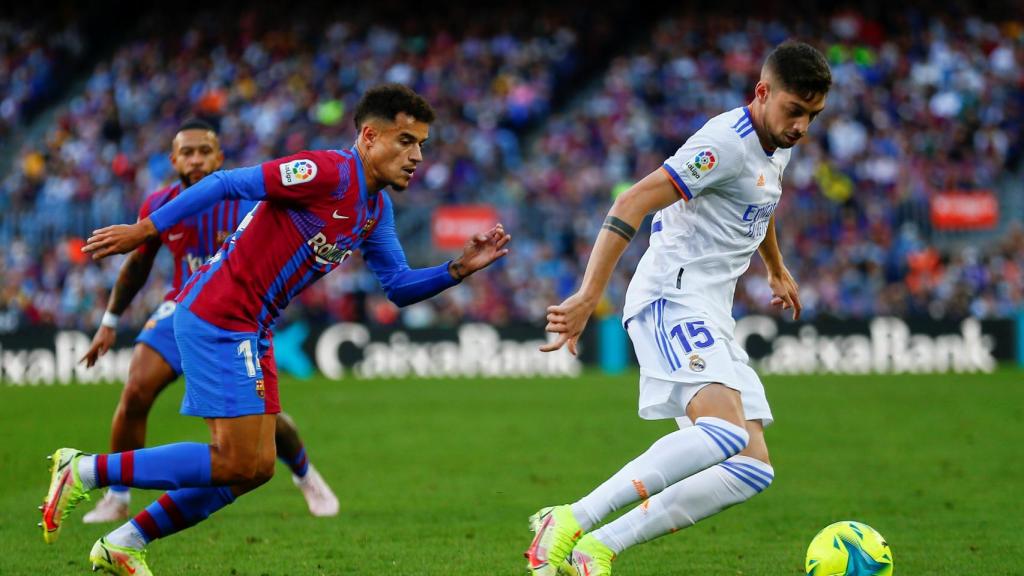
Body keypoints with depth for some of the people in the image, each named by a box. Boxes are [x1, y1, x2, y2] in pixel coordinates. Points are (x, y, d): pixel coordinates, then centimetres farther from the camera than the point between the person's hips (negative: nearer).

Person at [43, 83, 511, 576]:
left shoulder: (376, 209, 12)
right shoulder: (330, 173, -17)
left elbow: (399, 287, 17)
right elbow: (226, 184, -17)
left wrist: (460, 268, 0)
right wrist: (143, 230, -17)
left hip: (249, 330, 10)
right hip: (216, 317, -10)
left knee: (255, 467, 8)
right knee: (238, 462, -13)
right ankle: (84, 470, -4)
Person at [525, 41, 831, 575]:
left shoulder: (776, 146, 16)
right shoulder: (726, 144, -14)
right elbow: (631, 204, -23)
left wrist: (777, 271, 55)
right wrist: (587, 296, -31)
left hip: (710, 319, 10)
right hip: (673, 300, -10)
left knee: (753, 468, -3)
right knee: (726, 430, -32)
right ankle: (569, 523, -31)